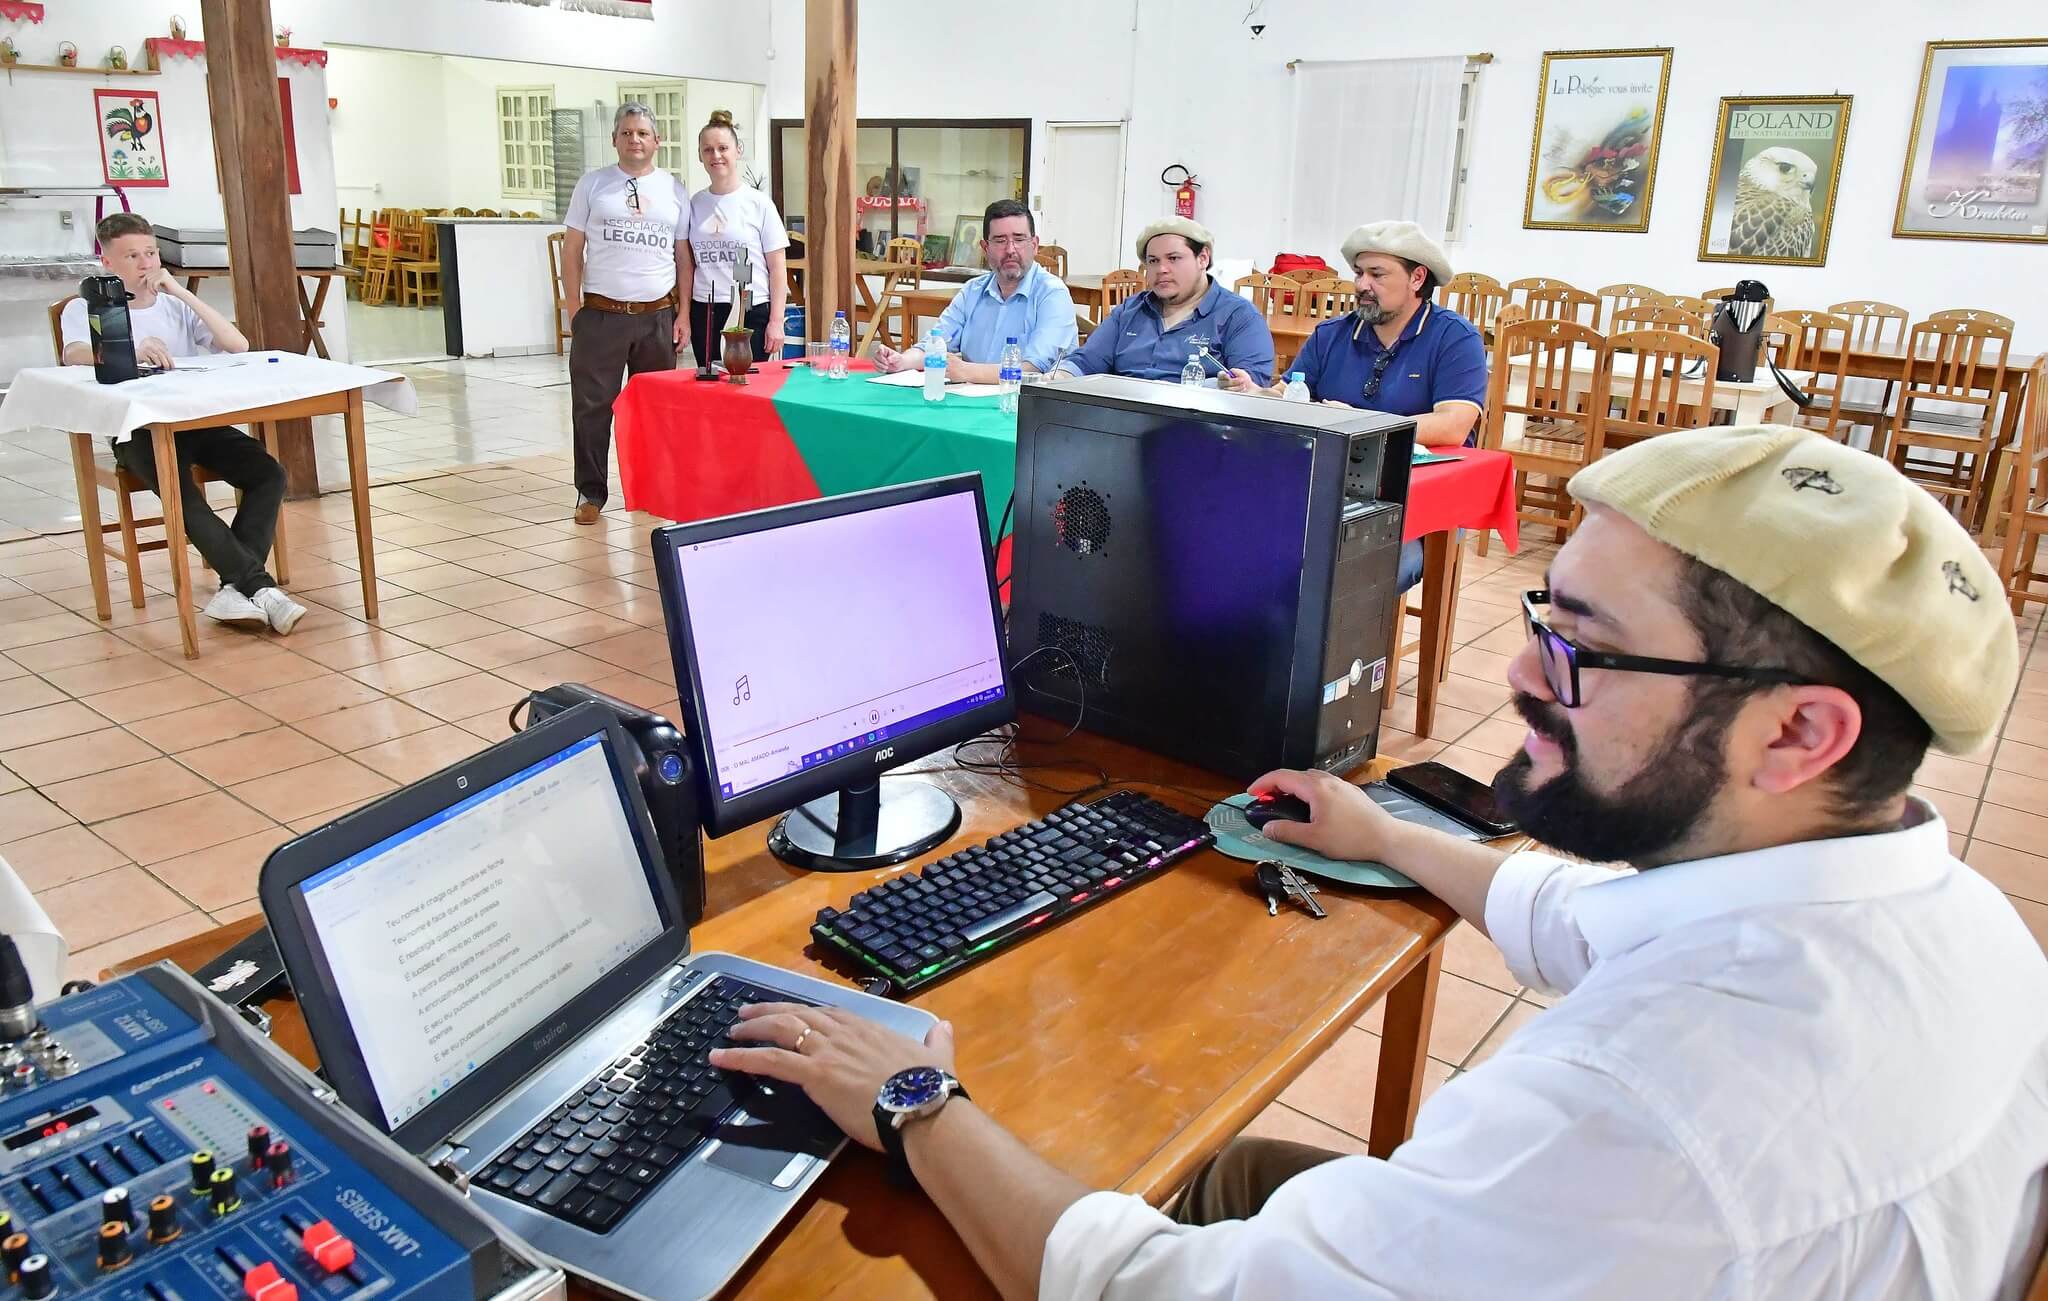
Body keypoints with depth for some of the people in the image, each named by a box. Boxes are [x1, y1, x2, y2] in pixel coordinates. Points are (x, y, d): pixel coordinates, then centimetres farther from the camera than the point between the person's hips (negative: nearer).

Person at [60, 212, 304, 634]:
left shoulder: (175, 306, 20)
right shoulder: (85, 309, 9)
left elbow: (238, 345, 4)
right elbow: (74, 355, -15)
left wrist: (182, 292, 0)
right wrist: (132, 351, -36)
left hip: (198, 422, 4)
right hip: (137, 431, -4)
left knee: (269, 473, -21)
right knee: (182, 494, -32)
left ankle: (235, 587, -26)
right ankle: (259, 586, -32)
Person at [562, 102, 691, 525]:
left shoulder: (674, 190, 9)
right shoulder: (593, 184, 4)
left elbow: (683, 257, 11)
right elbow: (572, 249, 4)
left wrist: (683, 314, 4)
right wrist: (574, 310, -3)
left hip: (657, 316, 2)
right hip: (601, 314, -1)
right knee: (592, 406, 0)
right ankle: (591, 492, 9)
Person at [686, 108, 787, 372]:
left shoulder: (759, 204, -1)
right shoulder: (695, 204, 8)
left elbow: (777, 268, -1)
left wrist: (776, 321, -7)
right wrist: (684, 315, 8)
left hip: (751, 311, -3)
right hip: (704, 312, 3)